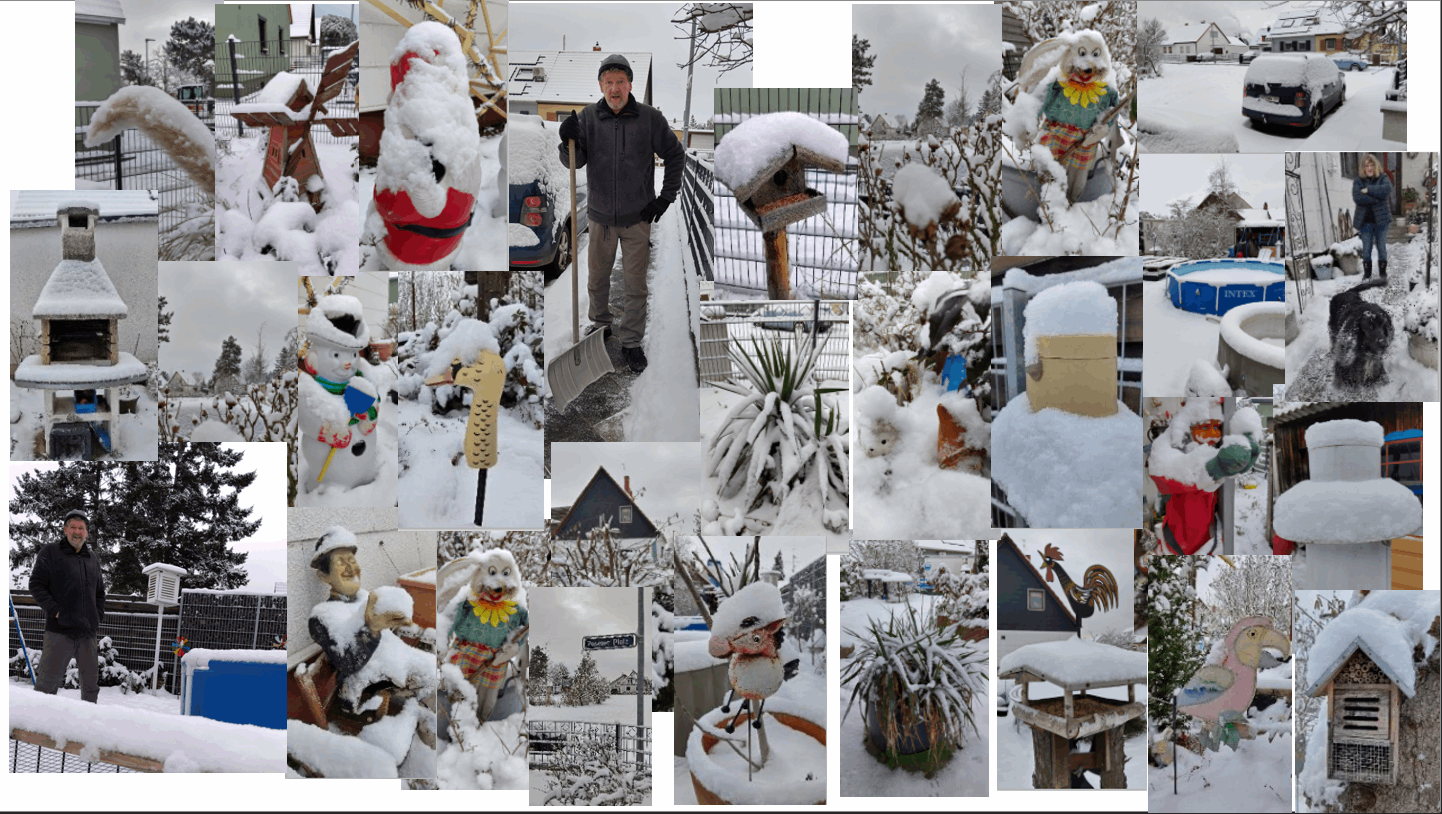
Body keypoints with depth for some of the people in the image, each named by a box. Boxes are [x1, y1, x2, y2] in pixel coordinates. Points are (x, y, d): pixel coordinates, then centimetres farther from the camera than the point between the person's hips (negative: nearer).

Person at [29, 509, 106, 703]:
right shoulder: (50, 553, 1)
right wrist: (54, 610, -12)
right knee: (49, 679, -8)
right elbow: (36, 584, -4)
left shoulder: (93, 558, 17)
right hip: (59, 630, -5)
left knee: (91, 680, 9)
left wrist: (98, 615, 12)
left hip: (88, 632, 5)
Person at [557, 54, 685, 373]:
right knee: (598, 276, 15)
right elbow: (576, 162, -3)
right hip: (600, 215, 2)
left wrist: (666, 197, 0)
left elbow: (675, 155, 3)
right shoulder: (587, 117, -4)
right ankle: (600, 325, 36)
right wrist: (569, 141, -25)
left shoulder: (649, 118, -8)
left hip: (638, 216, -2)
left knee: (636, 282, 5)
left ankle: (631, 341, 17)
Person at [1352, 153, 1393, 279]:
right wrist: (1376, 198, -17)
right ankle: (1367, 272, 13)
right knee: (1366, 248, 3)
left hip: (1381, 219, 0)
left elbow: (1387, 189, -19)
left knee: (1382, 247, 5)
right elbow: (1357, 198, -13)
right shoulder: (1358, 181, 3)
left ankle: (1383, 271, 16)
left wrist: (1368, 190, -19)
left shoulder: (1383, 178, 3)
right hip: (1365, 220, 0)